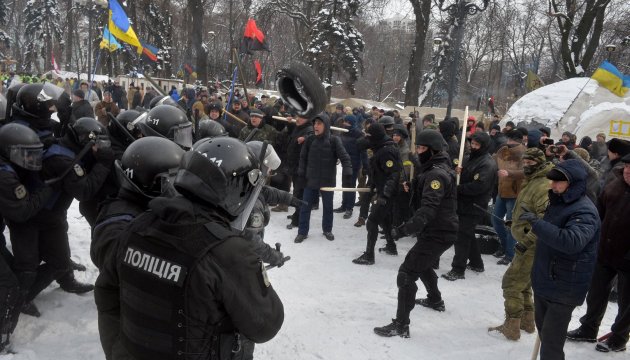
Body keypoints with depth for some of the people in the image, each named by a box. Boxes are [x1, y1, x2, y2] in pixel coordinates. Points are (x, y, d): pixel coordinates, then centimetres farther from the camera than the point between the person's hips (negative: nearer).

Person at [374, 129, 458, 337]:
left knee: (407, 273, -11)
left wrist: (406, 229, -42)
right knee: (422, 265, 31)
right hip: (439, 230, 11)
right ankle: (435, 300, 52)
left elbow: (428, 209, -34)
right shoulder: (437, 168, 12)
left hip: (437, 233, -11)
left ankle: (401, 325, -8)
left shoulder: (437, 174, -21)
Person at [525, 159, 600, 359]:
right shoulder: (558, 203, 8)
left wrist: (536, 223, -39)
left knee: (551, 342, -6)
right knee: (543, 330, 22)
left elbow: (572, 241, -40)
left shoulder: (584, 211, -21)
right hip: (544, 281, 9)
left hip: (564, 288, -9)